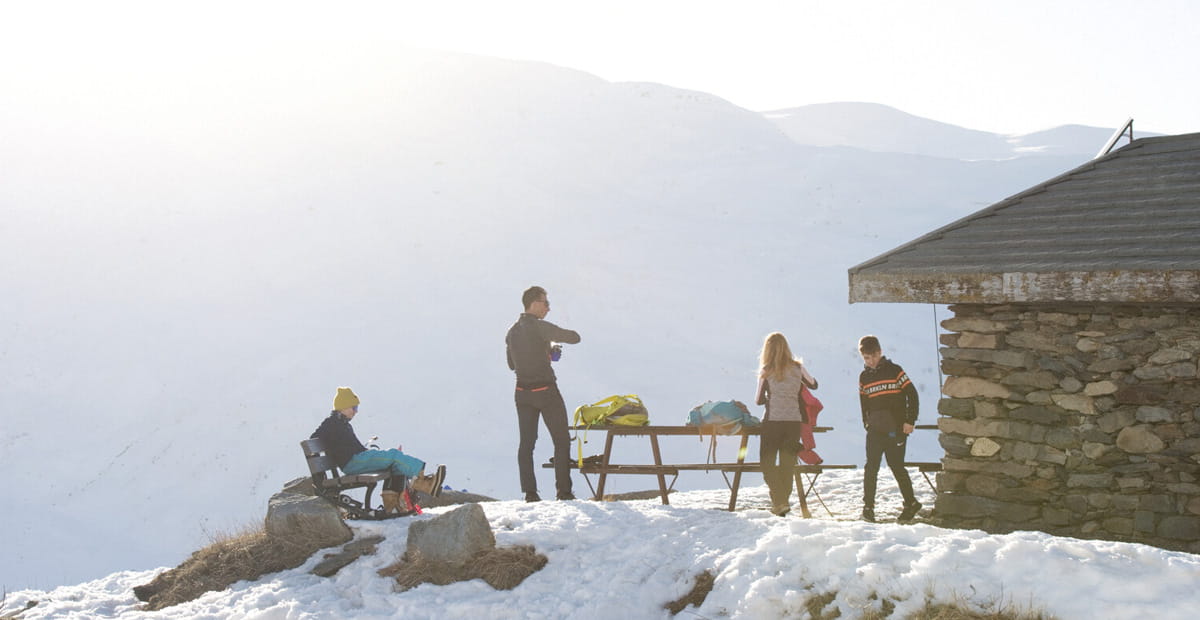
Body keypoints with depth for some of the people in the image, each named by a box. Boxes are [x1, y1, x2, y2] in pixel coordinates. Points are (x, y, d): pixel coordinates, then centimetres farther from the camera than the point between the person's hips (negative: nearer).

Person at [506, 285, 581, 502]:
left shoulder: (512, 332, 9)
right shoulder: (540, 327, -14)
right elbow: (575, 338, -16)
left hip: (522, 393, 6)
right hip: (546, 391, -6)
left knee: (526, 443, 9)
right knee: (562, 441, 3)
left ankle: (530, 492, 5)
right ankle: (563, 491, 0)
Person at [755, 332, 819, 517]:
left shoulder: (766, 371, -4)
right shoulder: (797, 367, 3)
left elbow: (759, 400, 1)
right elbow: (813, 385, 19)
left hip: (773, 420, -3)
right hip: (794, 420, 3)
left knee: (767, 462, 6)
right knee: (787, 463, 13)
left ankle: (779, 501, -7)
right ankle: (784, 499, 15)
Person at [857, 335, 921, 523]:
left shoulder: (894, 370, -4)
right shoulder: (864, 377, 10)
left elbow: (912, 394, -3)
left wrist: (910, 421, -8)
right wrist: (867, 423, 12)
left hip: (896, 428, -3)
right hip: (875, 430, 3)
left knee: (897, 466, 2)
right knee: (871, 467, -7)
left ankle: (911, 503, 18)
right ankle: (868, 506, -3)